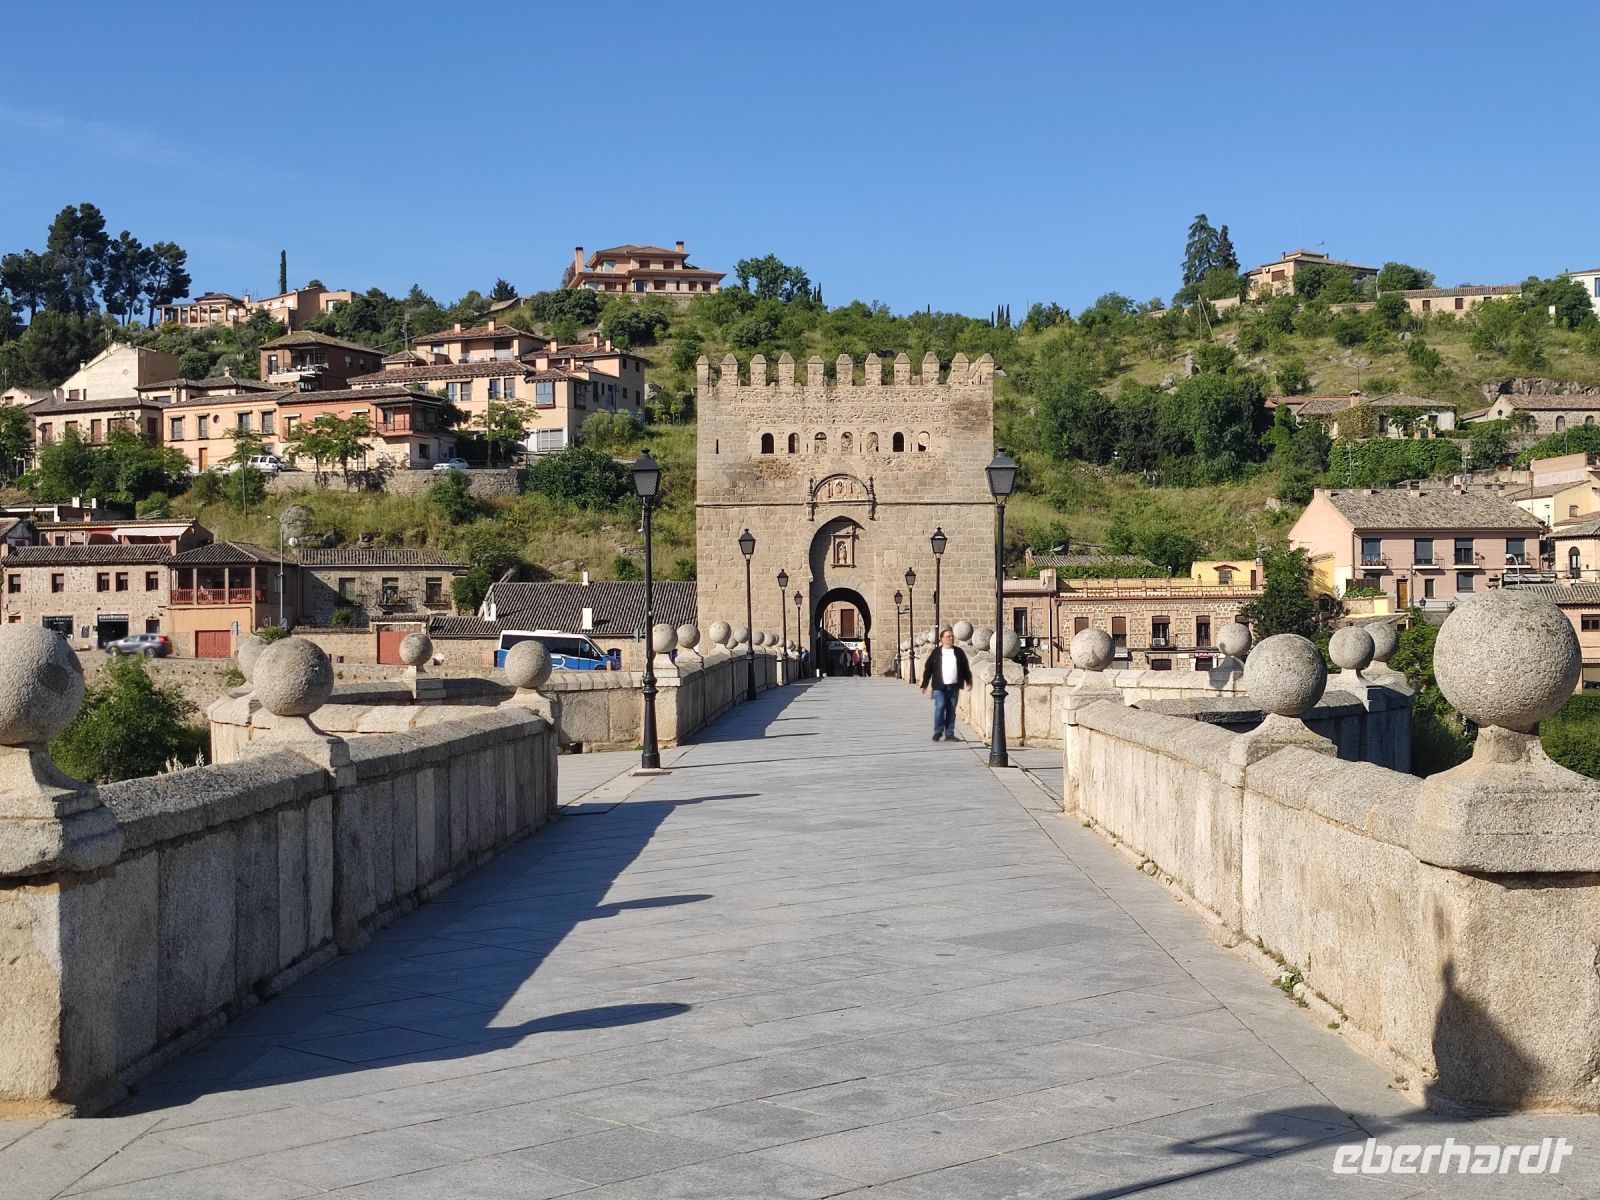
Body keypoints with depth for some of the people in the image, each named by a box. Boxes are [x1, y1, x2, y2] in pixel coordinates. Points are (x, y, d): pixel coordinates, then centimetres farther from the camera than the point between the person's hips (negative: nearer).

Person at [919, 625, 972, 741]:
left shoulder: (959, 652, 9)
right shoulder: (936, 652, 3)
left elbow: (966, 668, 15)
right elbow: (928, 668, 4)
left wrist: (968, 682, 11)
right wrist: (924, 684, 1)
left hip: (954, 686, 2)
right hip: (940, 686, -2)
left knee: (951, 710, 4)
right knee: (940, 707, -12)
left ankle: (949, 734, 10)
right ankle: (938, 732, 1)